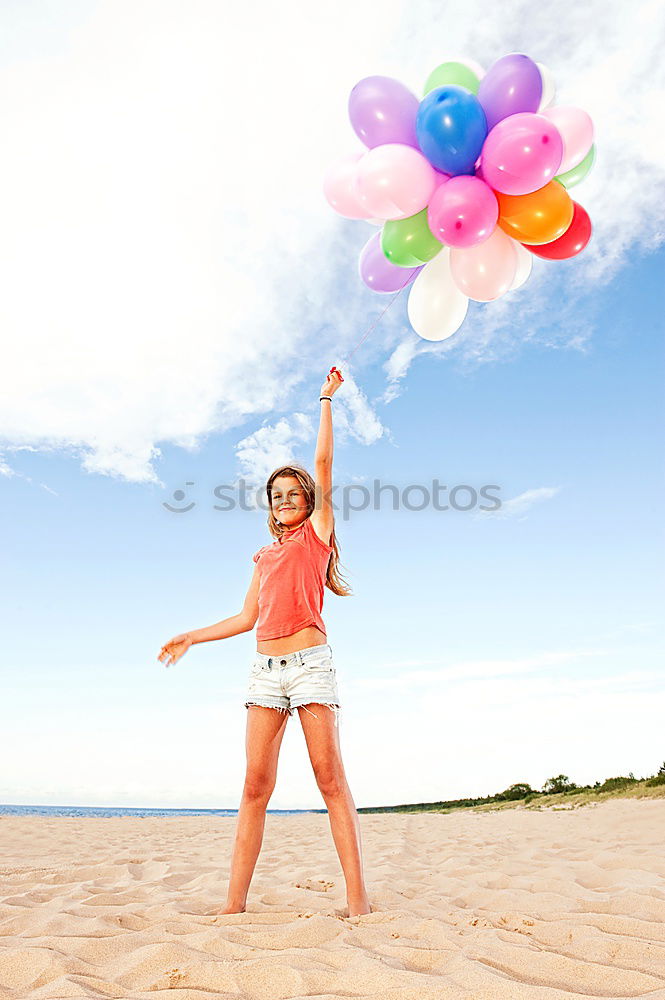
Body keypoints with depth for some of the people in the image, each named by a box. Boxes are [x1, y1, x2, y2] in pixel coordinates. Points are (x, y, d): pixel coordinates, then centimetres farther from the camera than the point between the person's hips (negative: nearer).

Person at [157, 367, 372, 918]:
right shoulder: (265, 556, 21)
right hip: (265, 667, 5)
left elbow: (323, 463, 1)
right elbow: (247, 617, 21)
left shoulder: (317, 533, 8)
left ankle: (358, 899, 0)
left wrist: (326, 399, 4)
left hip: (310, 660, -5)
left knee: (331, 779, -5)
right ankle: (234, 901, 6)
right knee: (256, 785, 2)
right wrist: (191, 637, 23)